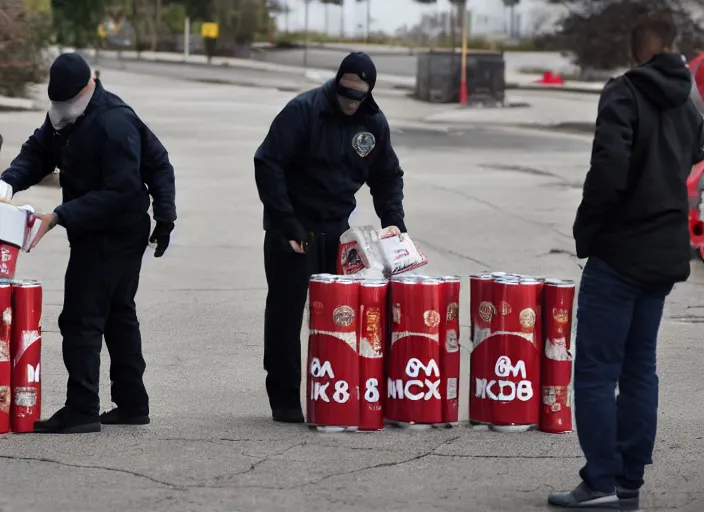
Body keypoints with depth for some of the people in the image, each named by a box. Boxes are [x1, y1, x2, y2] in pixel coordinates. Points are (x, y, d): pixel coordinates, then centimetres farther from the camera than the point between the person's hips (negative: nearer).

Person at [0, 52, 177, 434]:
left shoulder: (114, 123, -25)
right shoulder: (64, 116, 5)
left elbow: (119, 191, -28)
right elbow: (38, 152, 6)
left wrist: (59, 217, -30)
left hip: (112, 236, -10)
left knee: (81, 319, -11)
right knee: (118, 314, 16)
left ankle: (82, 410, -10)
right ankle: (132, 404, 25)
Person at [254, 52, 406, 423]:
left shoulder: (374, 123, 2)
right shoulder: (304, 110, -15)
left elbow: (387, 176, 14)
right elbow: (267, 164, -17)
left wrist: (393, 221, -1)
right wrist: (286, 224, -20)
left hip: (337, 228, 5)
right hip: (293, 229, -5)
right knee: (286, 312, 0)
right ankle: (284, 400, 5)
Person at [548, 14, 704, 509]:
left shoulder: (625, 93, -11)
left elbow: (610, 165, -21)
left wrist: (587, 228, -11)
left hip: (621, 251, -7)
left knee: (596, 369, -4)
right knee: (640, 367, 11)